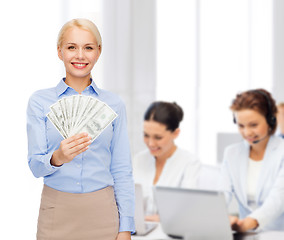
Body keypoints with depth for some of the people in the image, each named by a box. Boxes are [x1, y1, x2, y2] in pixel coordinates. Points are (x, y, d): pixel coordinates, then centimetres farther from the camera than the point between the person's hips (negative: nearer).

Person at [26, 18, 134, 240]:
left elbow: (122, 171, 2)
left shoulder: (113, 104, 3)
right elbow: (35, 165, -5)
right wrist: (57, 158, -26)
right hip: (57, 212, 0)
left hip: (102, 213, 1)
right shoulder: (40, 101, 1)